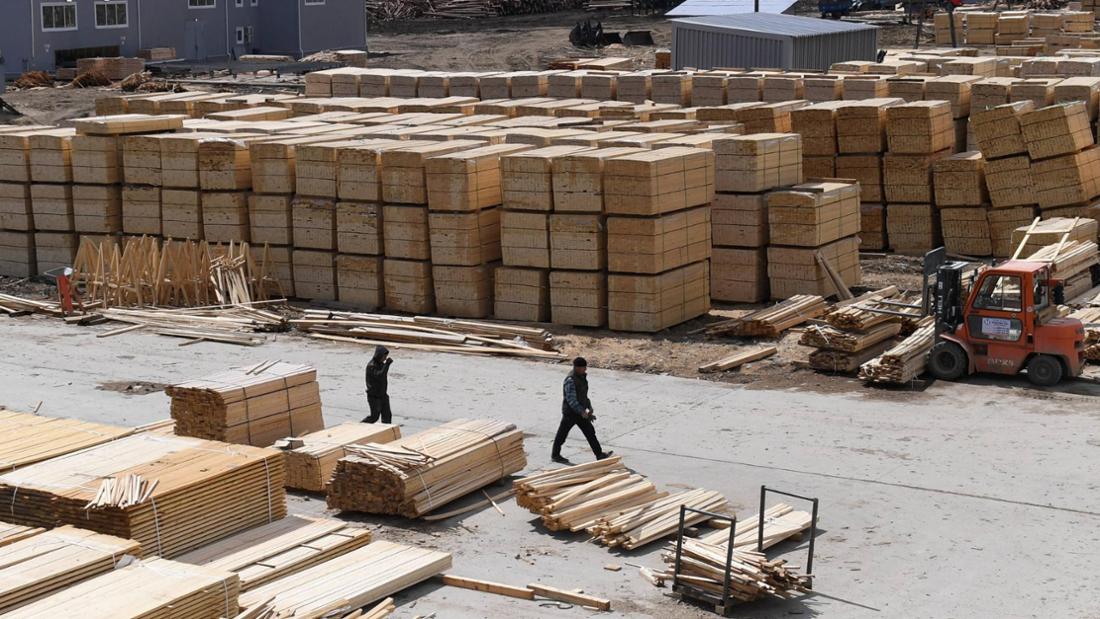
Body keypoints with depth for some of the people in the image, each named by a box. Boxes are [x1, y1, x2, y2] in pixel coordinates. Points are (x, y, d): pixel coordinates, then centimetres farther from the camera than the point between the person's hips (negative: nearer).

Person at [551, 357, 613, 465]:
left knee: (590, 432, 5)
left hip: (580, 411, 9)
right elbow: (571, 399, -26)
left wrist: (589, 407, 11)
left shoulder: (582, 377, 6)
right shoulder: (570, 380, -22)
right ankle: (555, 455, 19)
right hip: (570, 412, -9)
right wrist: (582, 412, -28)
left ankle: (599, 454, 7)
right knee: (562, 434, 6)